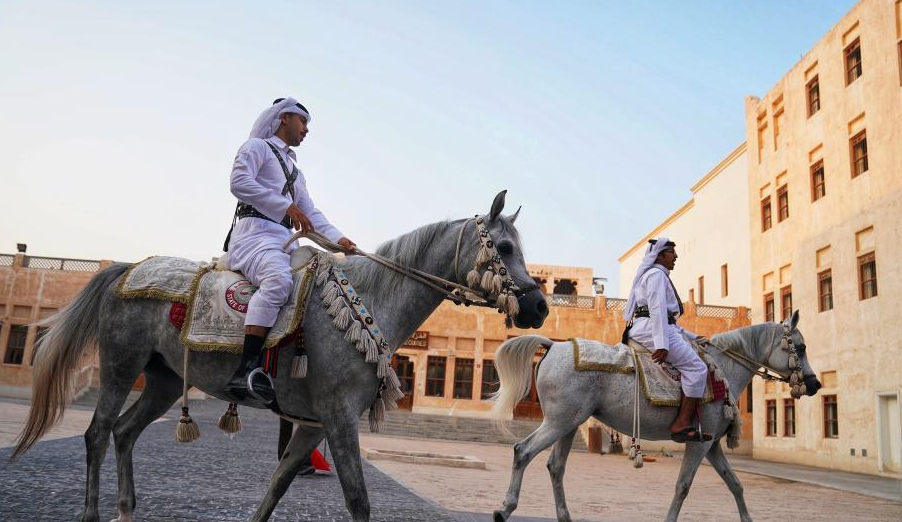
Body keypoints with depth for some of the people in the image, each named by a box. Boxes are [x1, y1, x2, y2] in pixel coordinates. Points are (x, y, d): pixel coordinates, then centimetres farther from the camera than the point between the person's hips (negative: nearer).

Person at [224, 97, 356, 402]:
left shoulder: (294, 169, 33)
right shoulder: (257, 147, 9)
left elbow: (310, 213, 24)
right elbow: (240, 183, -11)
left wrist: (337, 239, 6)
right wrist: (287, 207, -16)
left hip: (285, 241, 8)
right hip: (254, 233, -8)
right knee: (278, 279, -37)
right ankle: (247, 370, -42)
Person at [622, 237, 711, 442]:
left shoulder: (660, 276, 28)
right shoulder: (656, 274, -4)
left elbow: (668, 318, 28)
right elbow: (658, 311, -17)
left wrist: (692, 338, 23)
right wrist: (662, 345, -25)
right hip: (651, 330, -11)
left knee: (695, 366, 12)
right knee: (696, 367, -16)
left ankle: (682, 424, 3)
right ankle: (682, 424, -21)